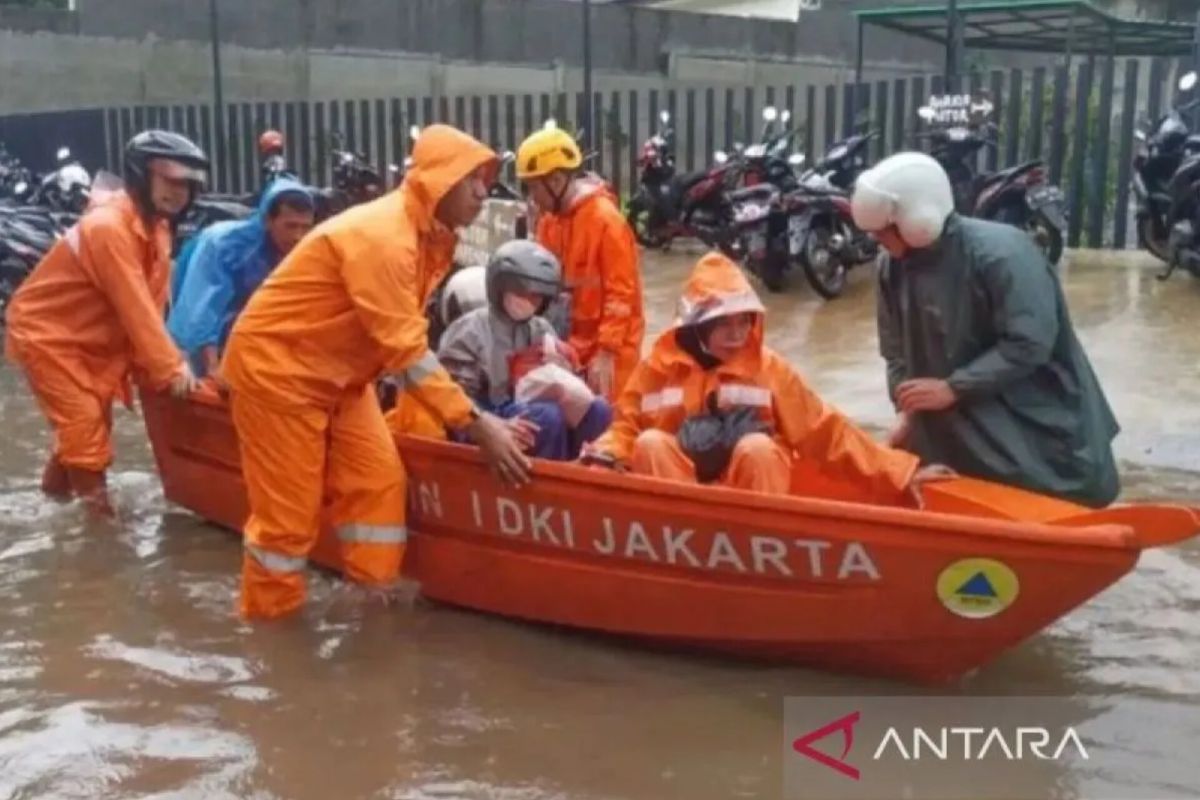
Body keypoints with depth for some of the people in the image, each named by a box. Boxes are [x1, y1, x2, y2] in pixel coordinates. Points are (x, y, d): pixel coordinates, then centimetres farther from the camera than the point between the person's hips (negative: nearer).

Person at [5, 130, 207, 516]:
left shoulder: (156, 225, -1)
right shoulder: (108, 227, -30)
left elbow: (151, 303, -2)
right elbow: (134, 307, -31)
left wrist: (155, 363, -8)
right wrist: (170, 367, -29)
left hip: (90, 336, 9)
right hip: (44, 332, -9)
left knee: (92, 417, 19)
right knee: (84, 421, -10)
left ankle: (58, 487, 40)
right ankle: (97, 506, 2)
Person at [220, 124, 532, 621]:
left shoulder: (432, 236, 2)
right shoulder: (381, 237, -28)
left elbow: (406, 340, 1)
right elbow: (406, 350, -31)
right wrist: (474, 422, -30)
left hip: (337, 371, 9)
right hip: (277, 367, -9)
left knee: (378, 480, 4)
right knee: (289, 507, -1)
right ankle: (268, 621, 17)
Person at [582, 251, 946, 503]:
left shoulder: (767, 367, 0)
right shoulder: (660, 366, 1)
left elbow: (823, 430, -1)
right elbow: (627, 424, 6)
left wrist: (897, 472, -6)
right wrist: (605, 456, -18)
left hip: (748, 492, 0)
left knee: (758, 447, -30)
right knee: (650, 444, -25)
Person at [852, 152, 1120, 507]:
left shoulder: (1001, 253, -25)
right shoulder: (896, 268, -3)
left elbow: (1029, 345, -28)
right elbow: (898, 352, 6)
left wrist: (953, 388, -27)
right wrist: (908, 411, -8)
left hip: (1040, 423, -6)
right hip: (960, 429, 6)